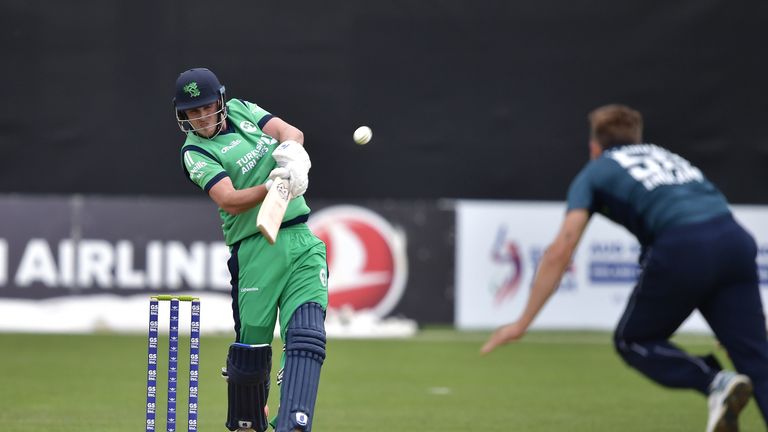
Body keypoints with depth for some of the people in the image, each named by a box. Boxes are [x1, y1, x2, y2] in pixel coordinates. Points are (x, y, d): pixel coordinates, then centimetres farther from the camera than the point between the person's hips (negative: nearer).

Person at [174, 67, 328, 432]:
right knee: (251, 345, 0)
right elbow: (229, 201, -17)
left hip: (301, 240, 4)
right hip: (256, 249, -3)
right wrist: (272, 186, -33)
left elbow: (290, 132, 1)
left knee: (306, 337, -13)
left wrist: (292, 156, -22)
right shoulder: (195, 153, -3)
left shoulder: (241, 111, 13)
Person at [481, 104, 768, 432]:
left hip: (683, 248, -4)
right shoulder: (667, 157, 36)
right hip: (736, 241, 4)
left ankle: (715, 383, -7)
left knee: (632, 341, 17)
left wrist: (522, 324, 11)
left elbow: (560, 251, 10)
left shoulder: (595, 173, 22)